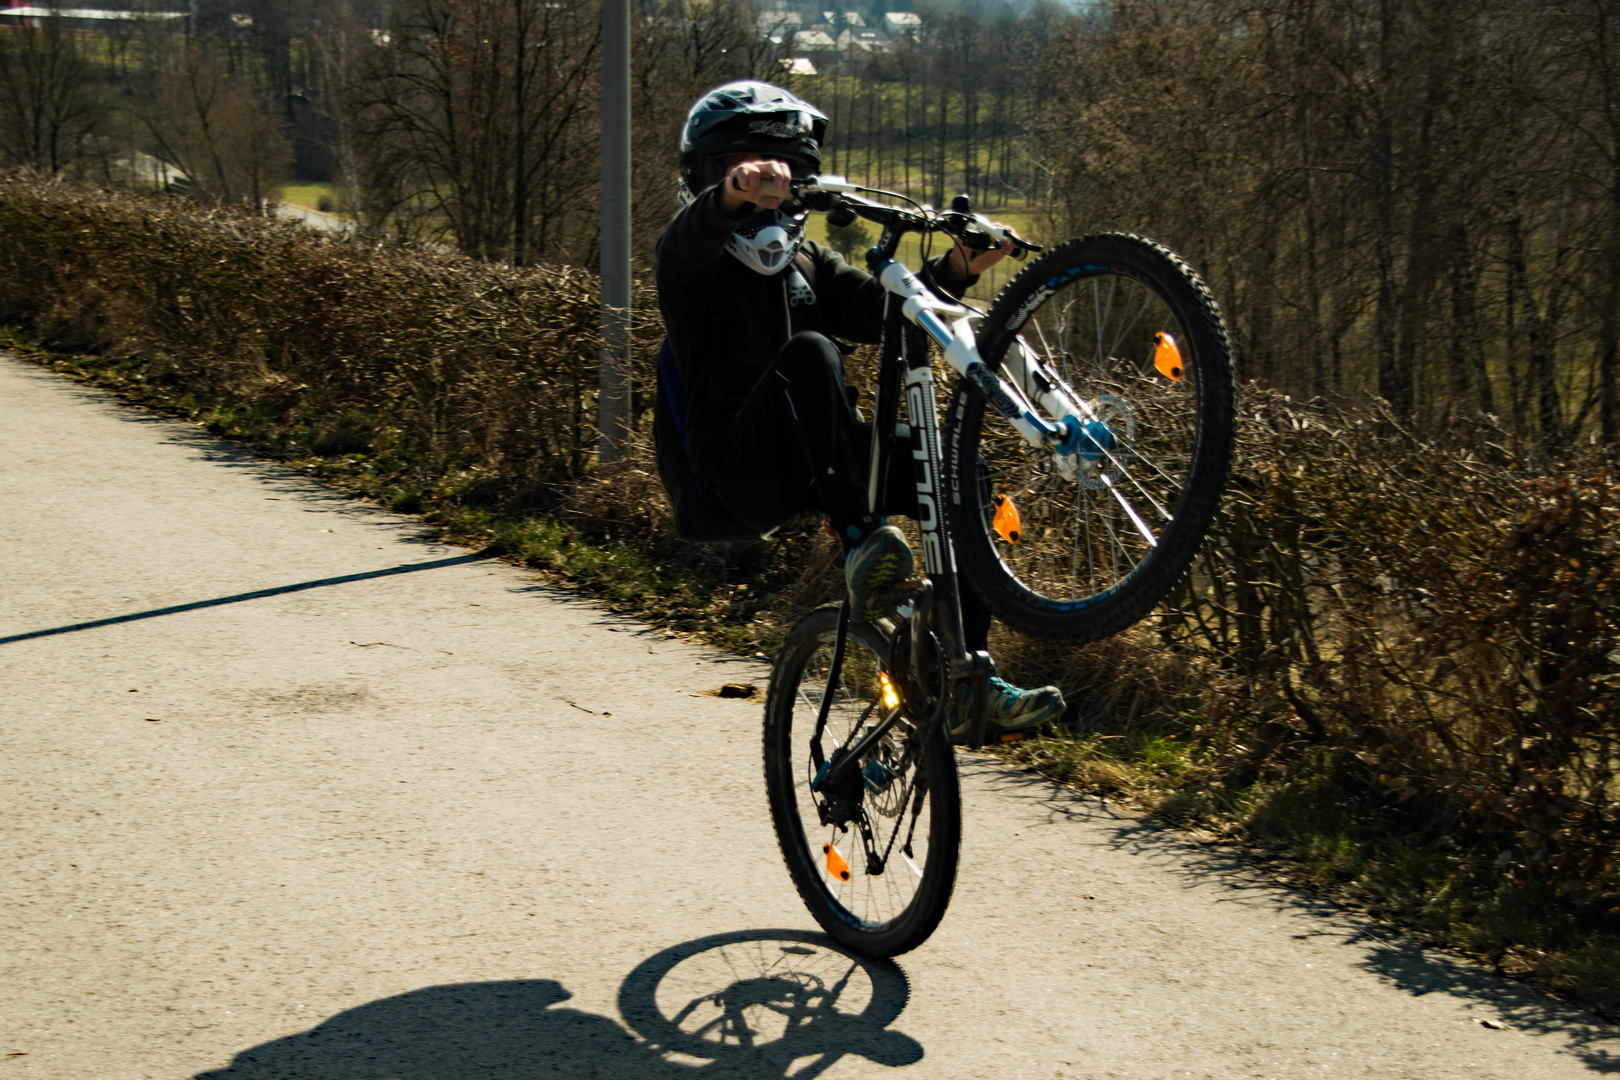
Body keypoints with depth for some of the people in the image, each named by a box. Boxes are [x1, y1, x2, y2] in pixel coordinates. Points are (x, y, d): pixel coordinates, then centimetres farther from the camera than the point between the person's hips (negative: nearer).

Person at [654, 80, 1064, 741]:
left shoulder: (806, 264, 24)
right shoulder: (694, 259, 4)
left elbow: (887, 312, 9)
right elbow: (690, 239, -23)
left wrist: (958, 269, -11)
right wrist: (735, 193, -46)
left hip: (808, 474, 6)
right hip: (737, 471, -6)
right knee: (808, 351, -31)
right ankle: (861, 543, -44)